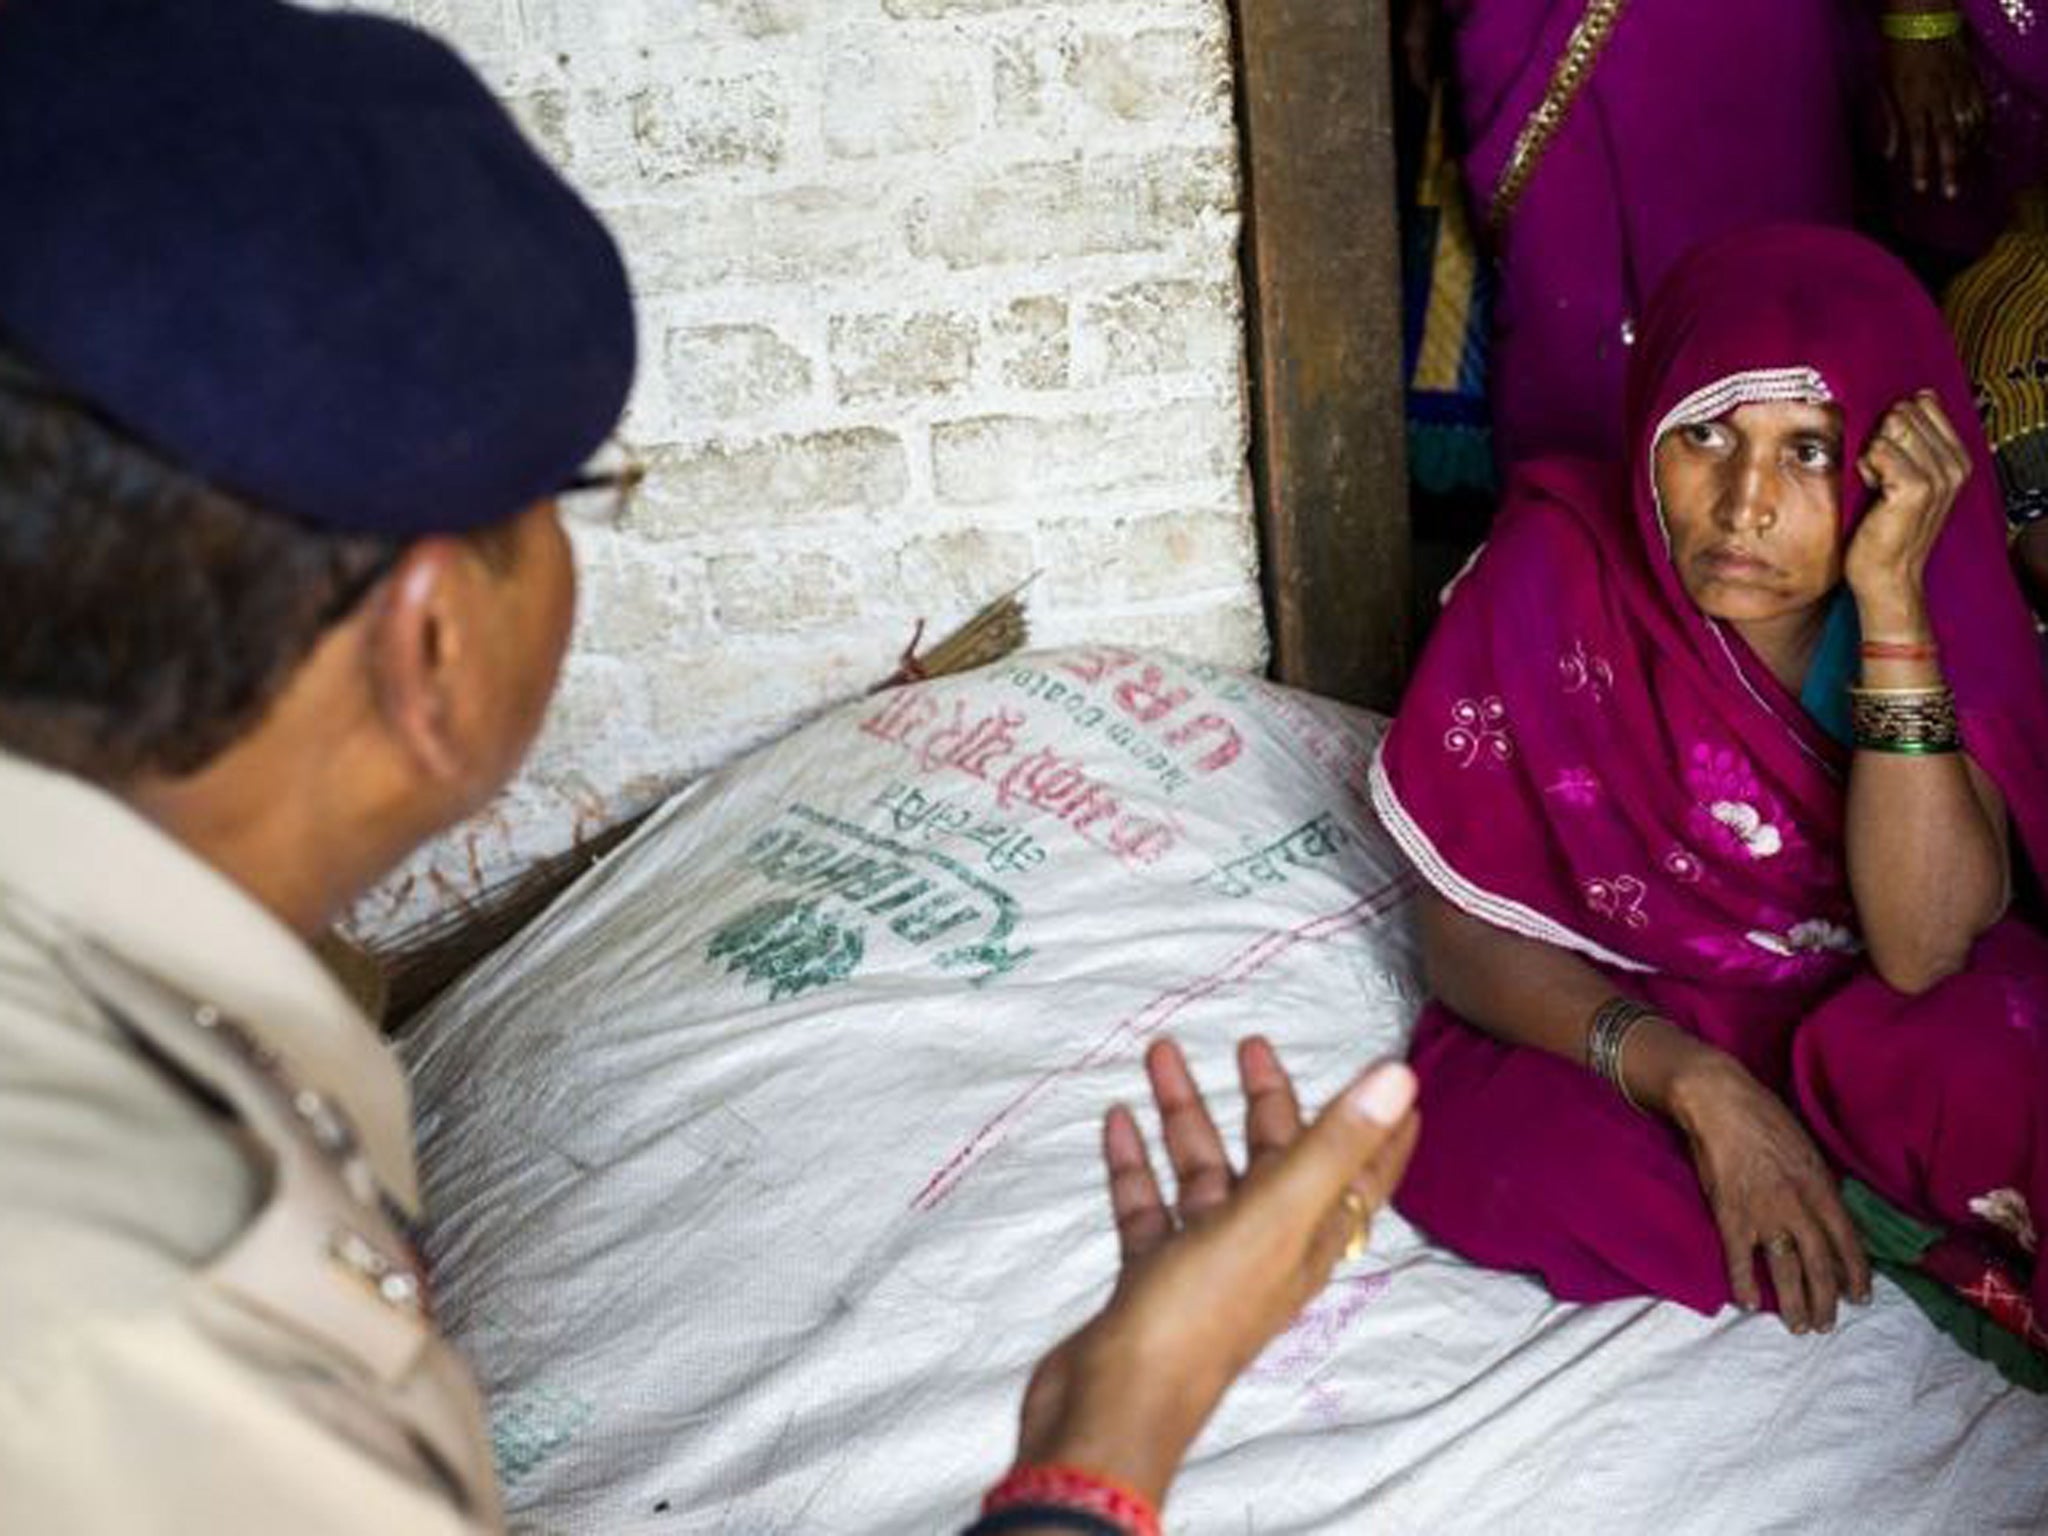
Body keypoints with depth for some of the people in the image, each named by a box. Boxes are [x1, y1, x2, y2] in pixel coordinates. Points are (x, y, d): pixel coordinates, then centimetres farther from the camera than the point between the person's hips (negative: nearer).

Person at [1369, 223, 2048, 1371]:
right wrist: (1698, 1083, -28)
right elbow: (1466, 940, -12)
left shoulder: (1951, 601, -14)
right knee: (1529, 1163, -32)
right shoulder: (1561, 573, -17)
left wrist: (1889, 598, -31)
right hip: (1617, 1025, 2)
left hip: (1866, 1026, -2)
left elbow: (1920, 952, -25)